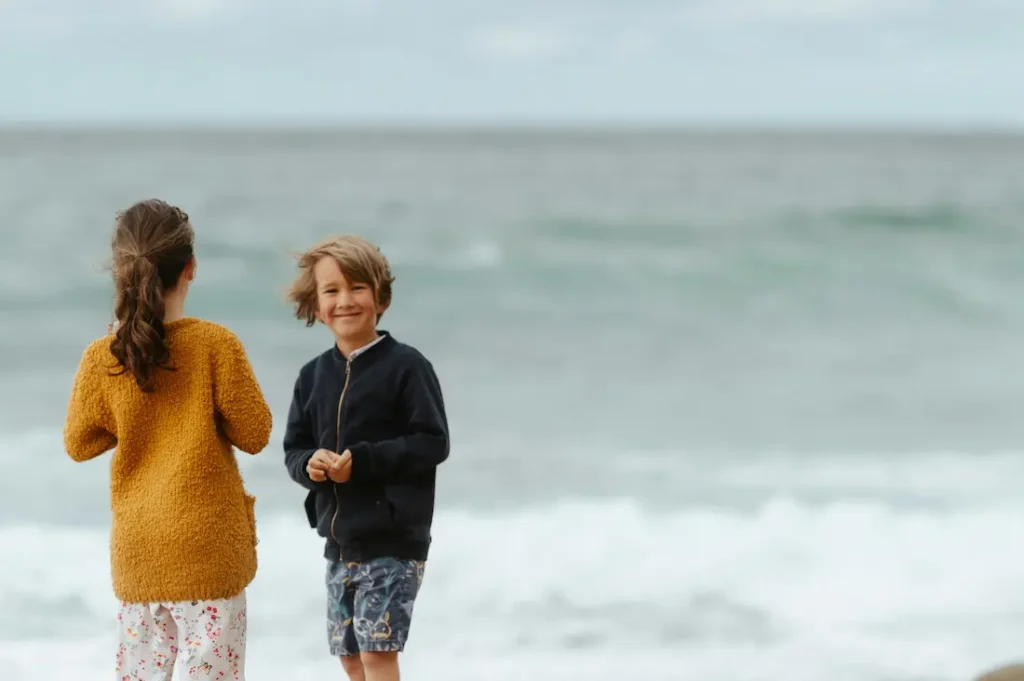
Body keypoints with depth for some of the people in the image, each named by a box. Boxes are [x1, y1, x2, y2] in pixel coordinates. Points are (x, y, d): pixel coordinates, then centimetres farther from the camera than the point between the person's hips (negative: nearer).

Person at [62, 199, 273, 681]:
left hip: (137, 550, 4)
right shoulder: (216, 345, -12)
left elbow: (79, 443, 8)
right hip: (206, 544, -4)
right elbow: (254, 433, -7)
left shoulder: (101, 358, -4)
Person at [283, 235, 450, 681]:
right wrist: (310, 464, -13)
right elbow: (294, 448, 11)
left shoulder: (405, 365, -9)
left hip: (393, 540, -6)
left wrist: (363, 461, -21)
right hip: (338, 540, 6)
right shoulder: (313, 375, 8)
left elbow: (433, 443, -13)